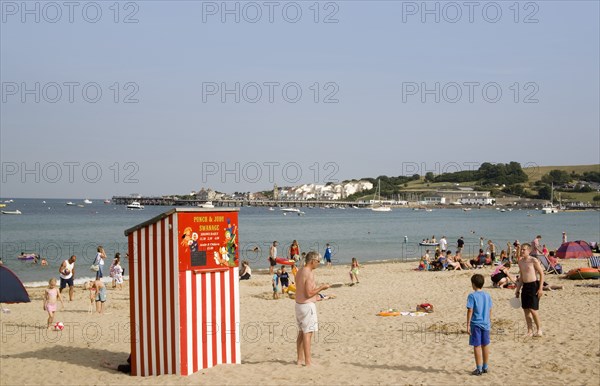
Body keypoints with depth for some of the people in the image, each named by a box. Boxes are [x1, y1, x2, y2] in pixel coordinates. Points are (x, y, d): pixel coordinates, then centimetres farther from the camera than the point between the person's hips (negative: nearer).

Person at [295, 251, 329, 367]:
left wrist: (318, 288, 17)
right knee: (308, 333, -6)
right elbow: (309, 293, -22)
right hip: (307, 305, -10)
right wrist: (321, 288, -10)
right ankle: (307, 361, -4)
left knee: (301, 333, 15)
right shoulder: (309, 274, -18)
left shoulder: (300, 272, 11)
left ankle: (300, 359, 21)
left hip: (299, 304, 10)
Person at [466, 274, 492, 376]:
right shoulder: (487, 295, 6)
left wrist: (468, 325, -9)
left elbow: (470, 311, -13)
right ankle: (485, 367, 21)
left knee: (477, 346, 0)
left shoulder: (472, 296, -11)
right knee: (485, 345, 13)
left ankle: (479, 369, 2)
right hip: (486, 324, 5)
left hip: (476, 324, -5)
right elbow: (490, 310, 10)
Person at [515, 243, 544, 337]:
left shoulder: (534, 260, -10)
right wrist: (517, 289, 18)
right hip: (525, 286, 7)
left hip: (533, 285, -7)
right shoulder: (521, 261, 11)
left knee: (532, 309, -9)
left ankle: (539, 330, 6)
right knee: (526, 309, 6)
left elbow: (542, 274, -9)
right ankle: (530, 331, 13)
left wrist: (540, 288, -14)